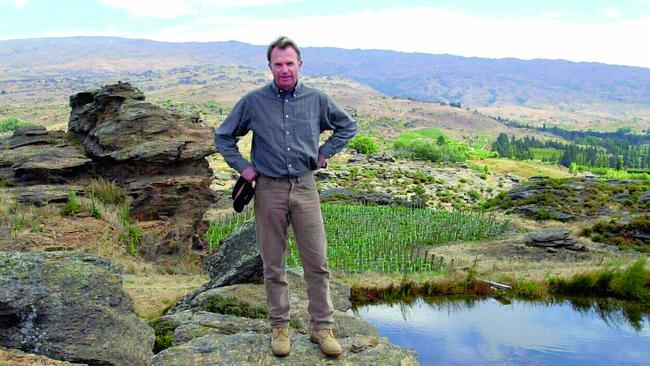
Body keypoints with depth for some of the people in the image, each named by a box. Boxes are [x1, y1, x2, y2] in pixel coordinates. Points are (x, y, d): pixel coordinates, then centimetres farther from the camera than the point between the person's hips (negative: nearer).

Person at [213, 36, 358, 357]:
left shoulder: (317, 100, 2)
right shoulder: (253, 102, -1)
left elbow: (348, 126, 17)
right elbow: (223, 136, 11)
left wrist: (325, 153, 8)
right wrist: (242, 167, 1)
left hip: (305, 187, 1)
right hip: (269, 189, 0)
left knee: (317, 262, 1)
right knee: (273, 265, 8)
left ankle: (322, 328, 15)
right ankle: (279, 328, 23)